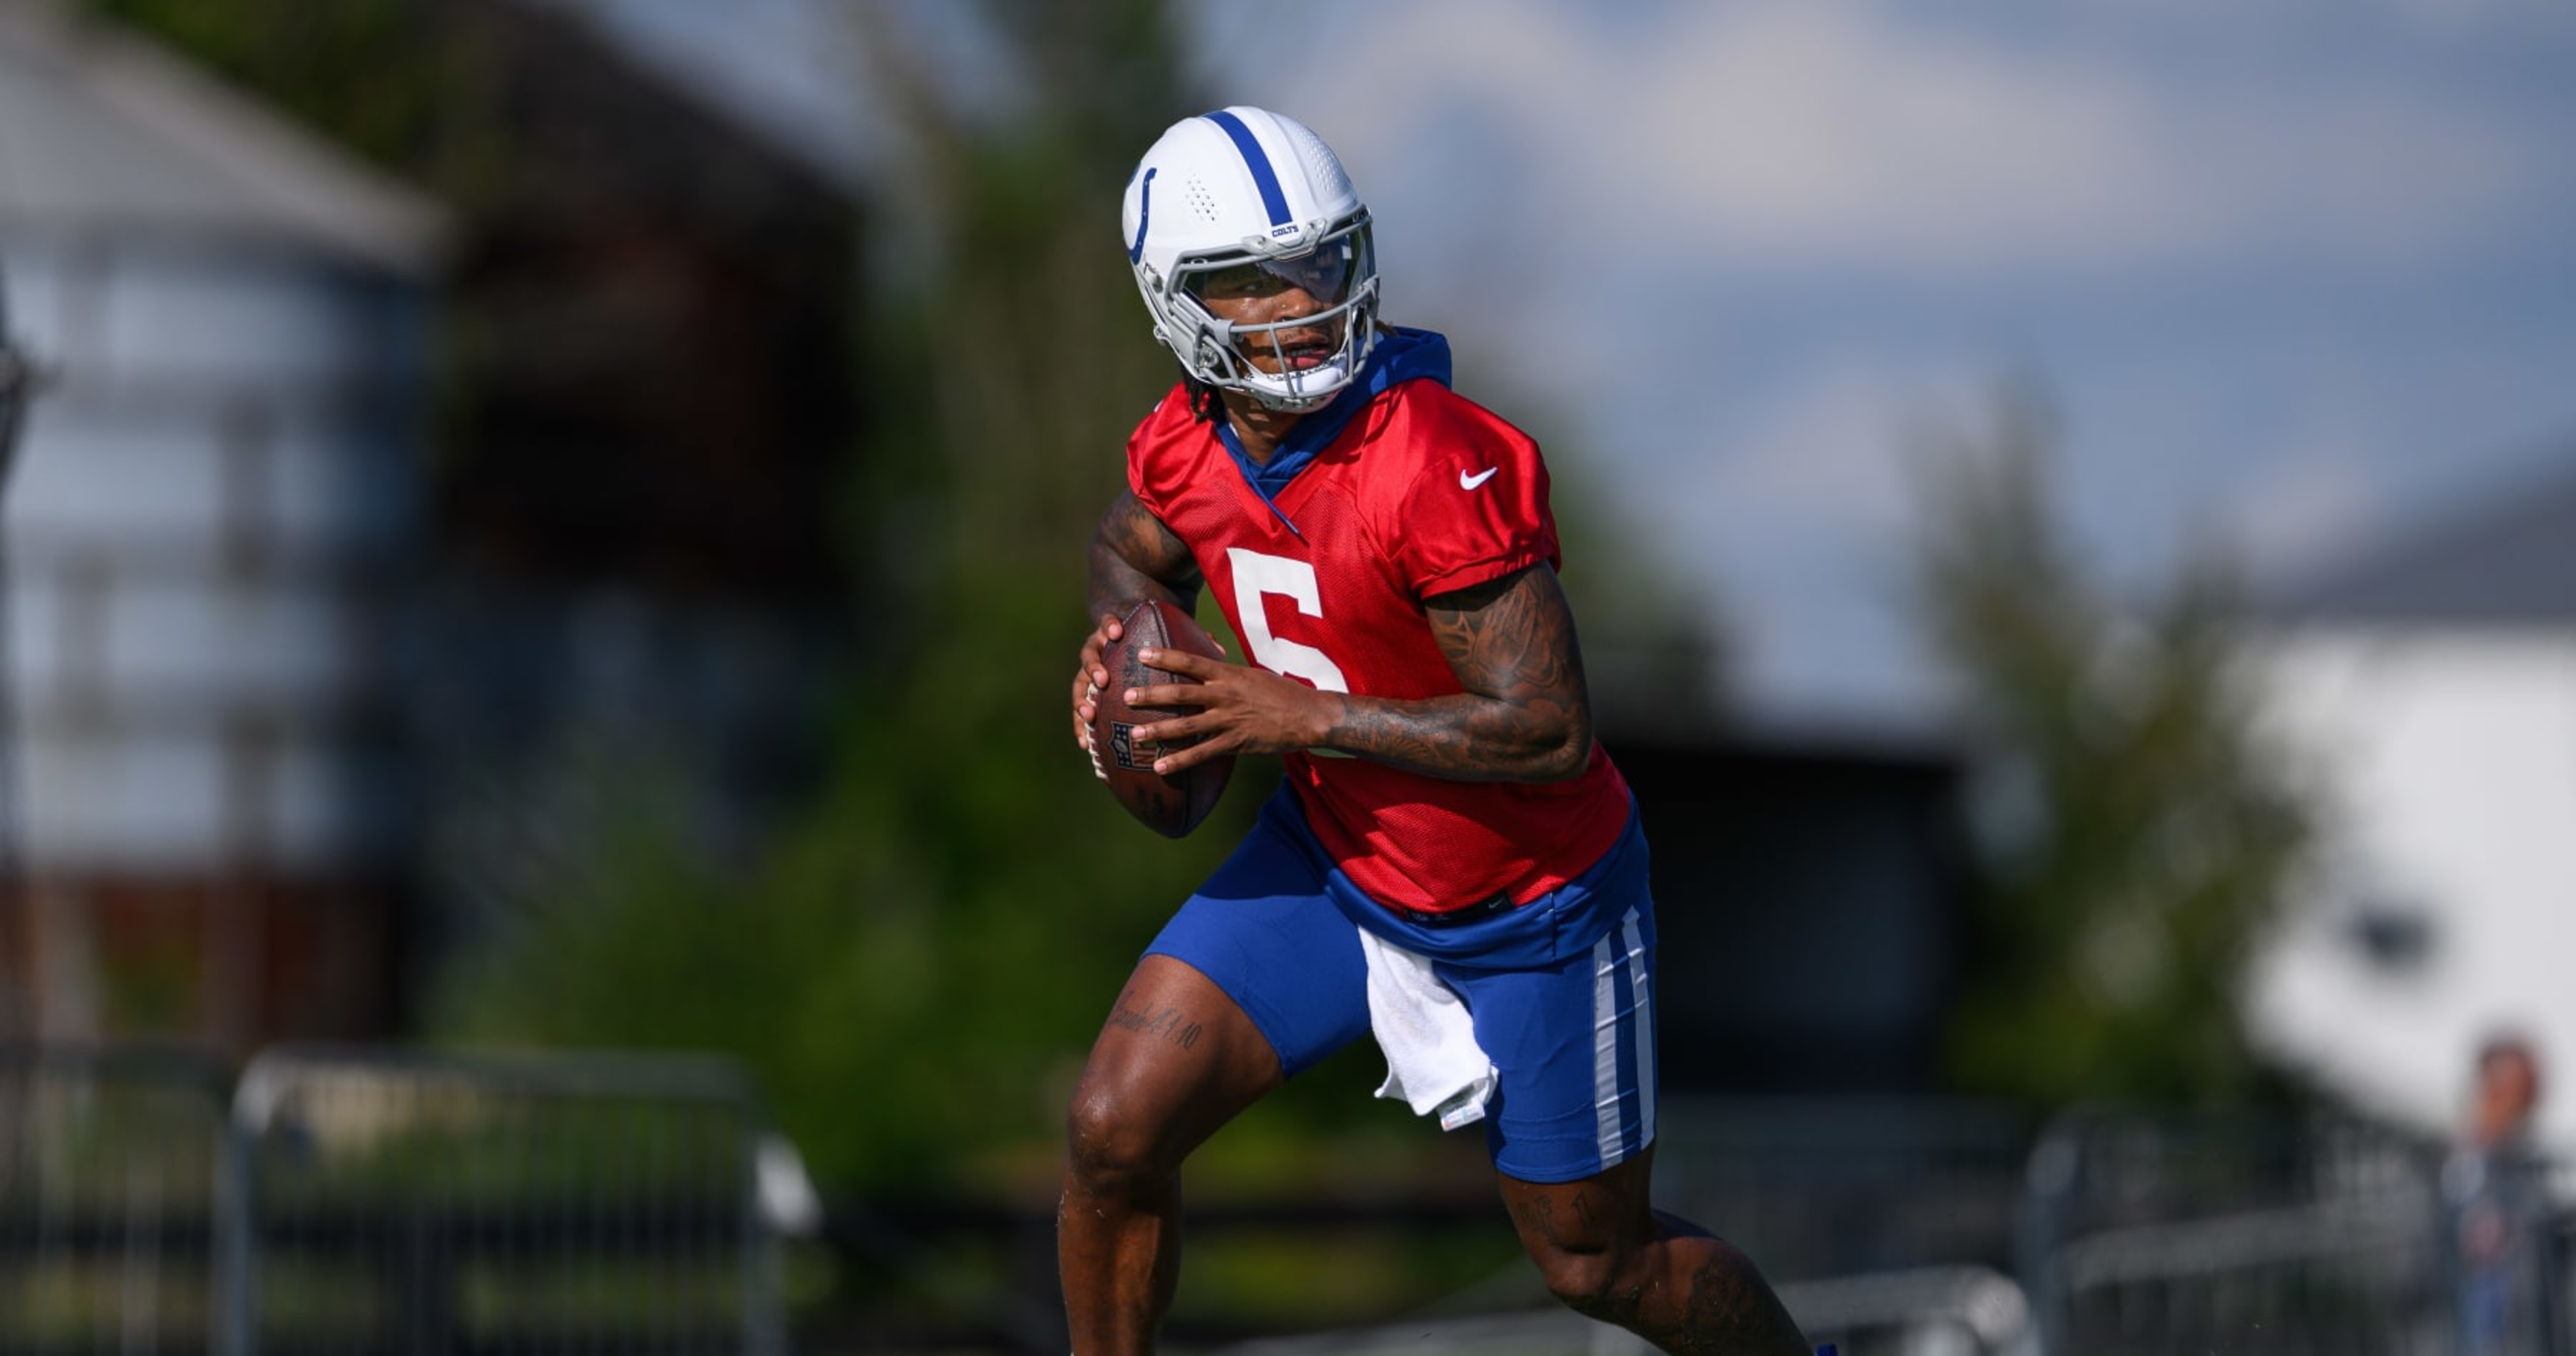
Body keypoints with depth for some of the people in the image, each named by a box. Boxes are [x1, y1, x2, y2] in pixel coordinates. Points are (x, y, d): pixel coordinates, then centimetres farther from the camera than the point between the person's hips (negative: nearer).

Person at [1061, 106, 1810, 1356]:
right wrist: (1119, 638, -9)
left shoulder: (1442, 468, -33)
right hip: (1335, 857, 5)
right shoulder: (1188, 445, -11)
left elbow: (1551, 733, -33)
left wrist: (1297, 715, -33)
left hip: (1527, 908, -5)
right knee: (1114, 1130, -7)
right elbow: (1133, 546, 14)